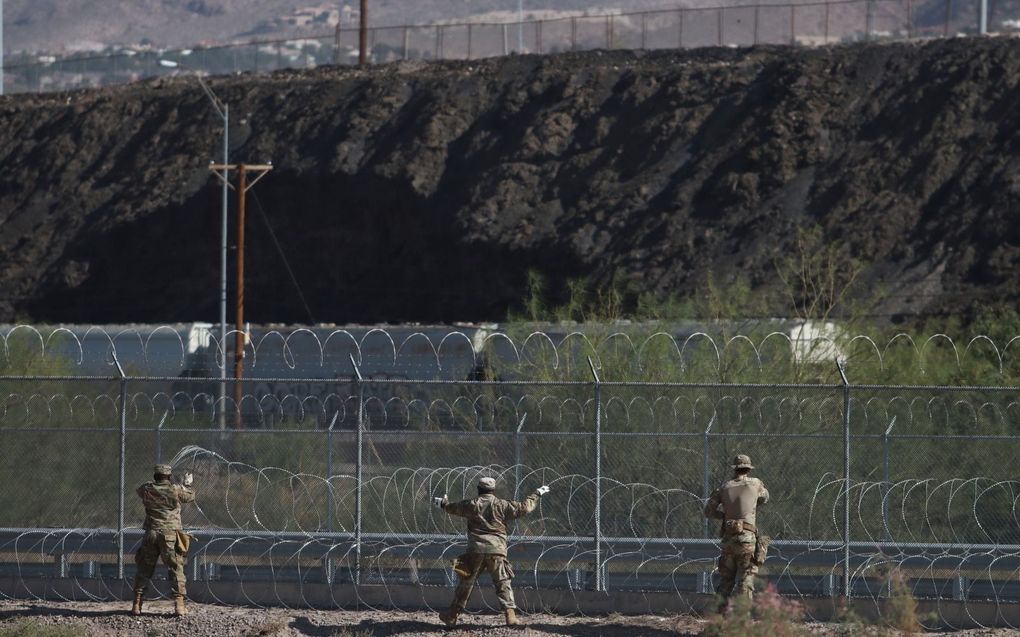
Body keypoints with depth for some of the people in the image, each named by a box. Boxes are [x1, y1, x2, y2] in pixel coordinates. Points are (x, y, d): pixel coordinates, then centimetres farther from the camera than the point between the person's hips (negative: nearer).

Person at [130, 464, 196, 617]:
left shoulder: (147, 490, 1)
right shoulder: (175, 490, -5)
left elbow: (139, 491, 25)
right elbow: (190, 496, 12)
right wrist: (187, 484, 33)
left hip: (151, 535, 2)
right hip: (171, 535, -2)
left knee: (144, 569, 11)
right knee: (176, 569, 1)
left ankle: (137, 605, 8)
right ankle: (179, 605, -8)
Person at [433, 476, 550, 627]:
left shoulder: (471, 504, 6)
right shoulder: (502, 505, 2)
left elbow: (453, 507, 22)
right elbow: (524, 508, 4)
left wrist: (442, 503, 44)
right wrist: (537, 494, 19)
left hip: (476, 549, 1)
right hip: (497, 550, -1)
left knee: (465, 582, 11)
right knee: (503, 584, 1)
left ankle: (452, 615, 15)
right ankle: (510, 614, -12)